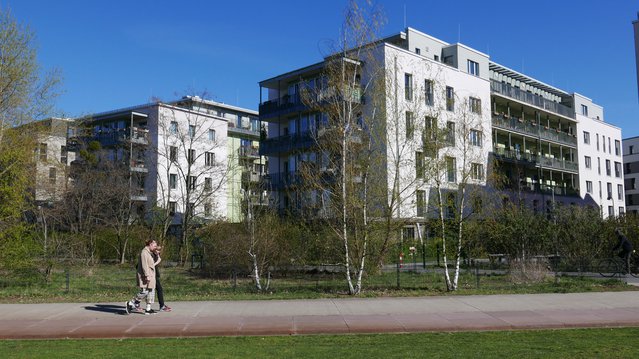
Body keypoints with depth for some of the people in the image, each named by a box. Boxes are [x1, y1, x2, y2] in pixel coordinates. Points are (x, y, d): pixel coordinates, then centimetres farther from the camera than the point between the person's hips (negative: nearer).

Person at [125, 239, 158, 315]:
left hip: (150, 275, 10)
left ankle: (148, 309, 10)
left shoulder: (149, 253, 19)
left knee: (151, 291, 7)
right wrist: (147, 275, -23)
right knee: (144, 292, -12)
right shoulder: (144, 252, -12)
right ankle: (130, 303, 0)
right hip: (145, 276, -10)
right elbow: (144, 265, -19)